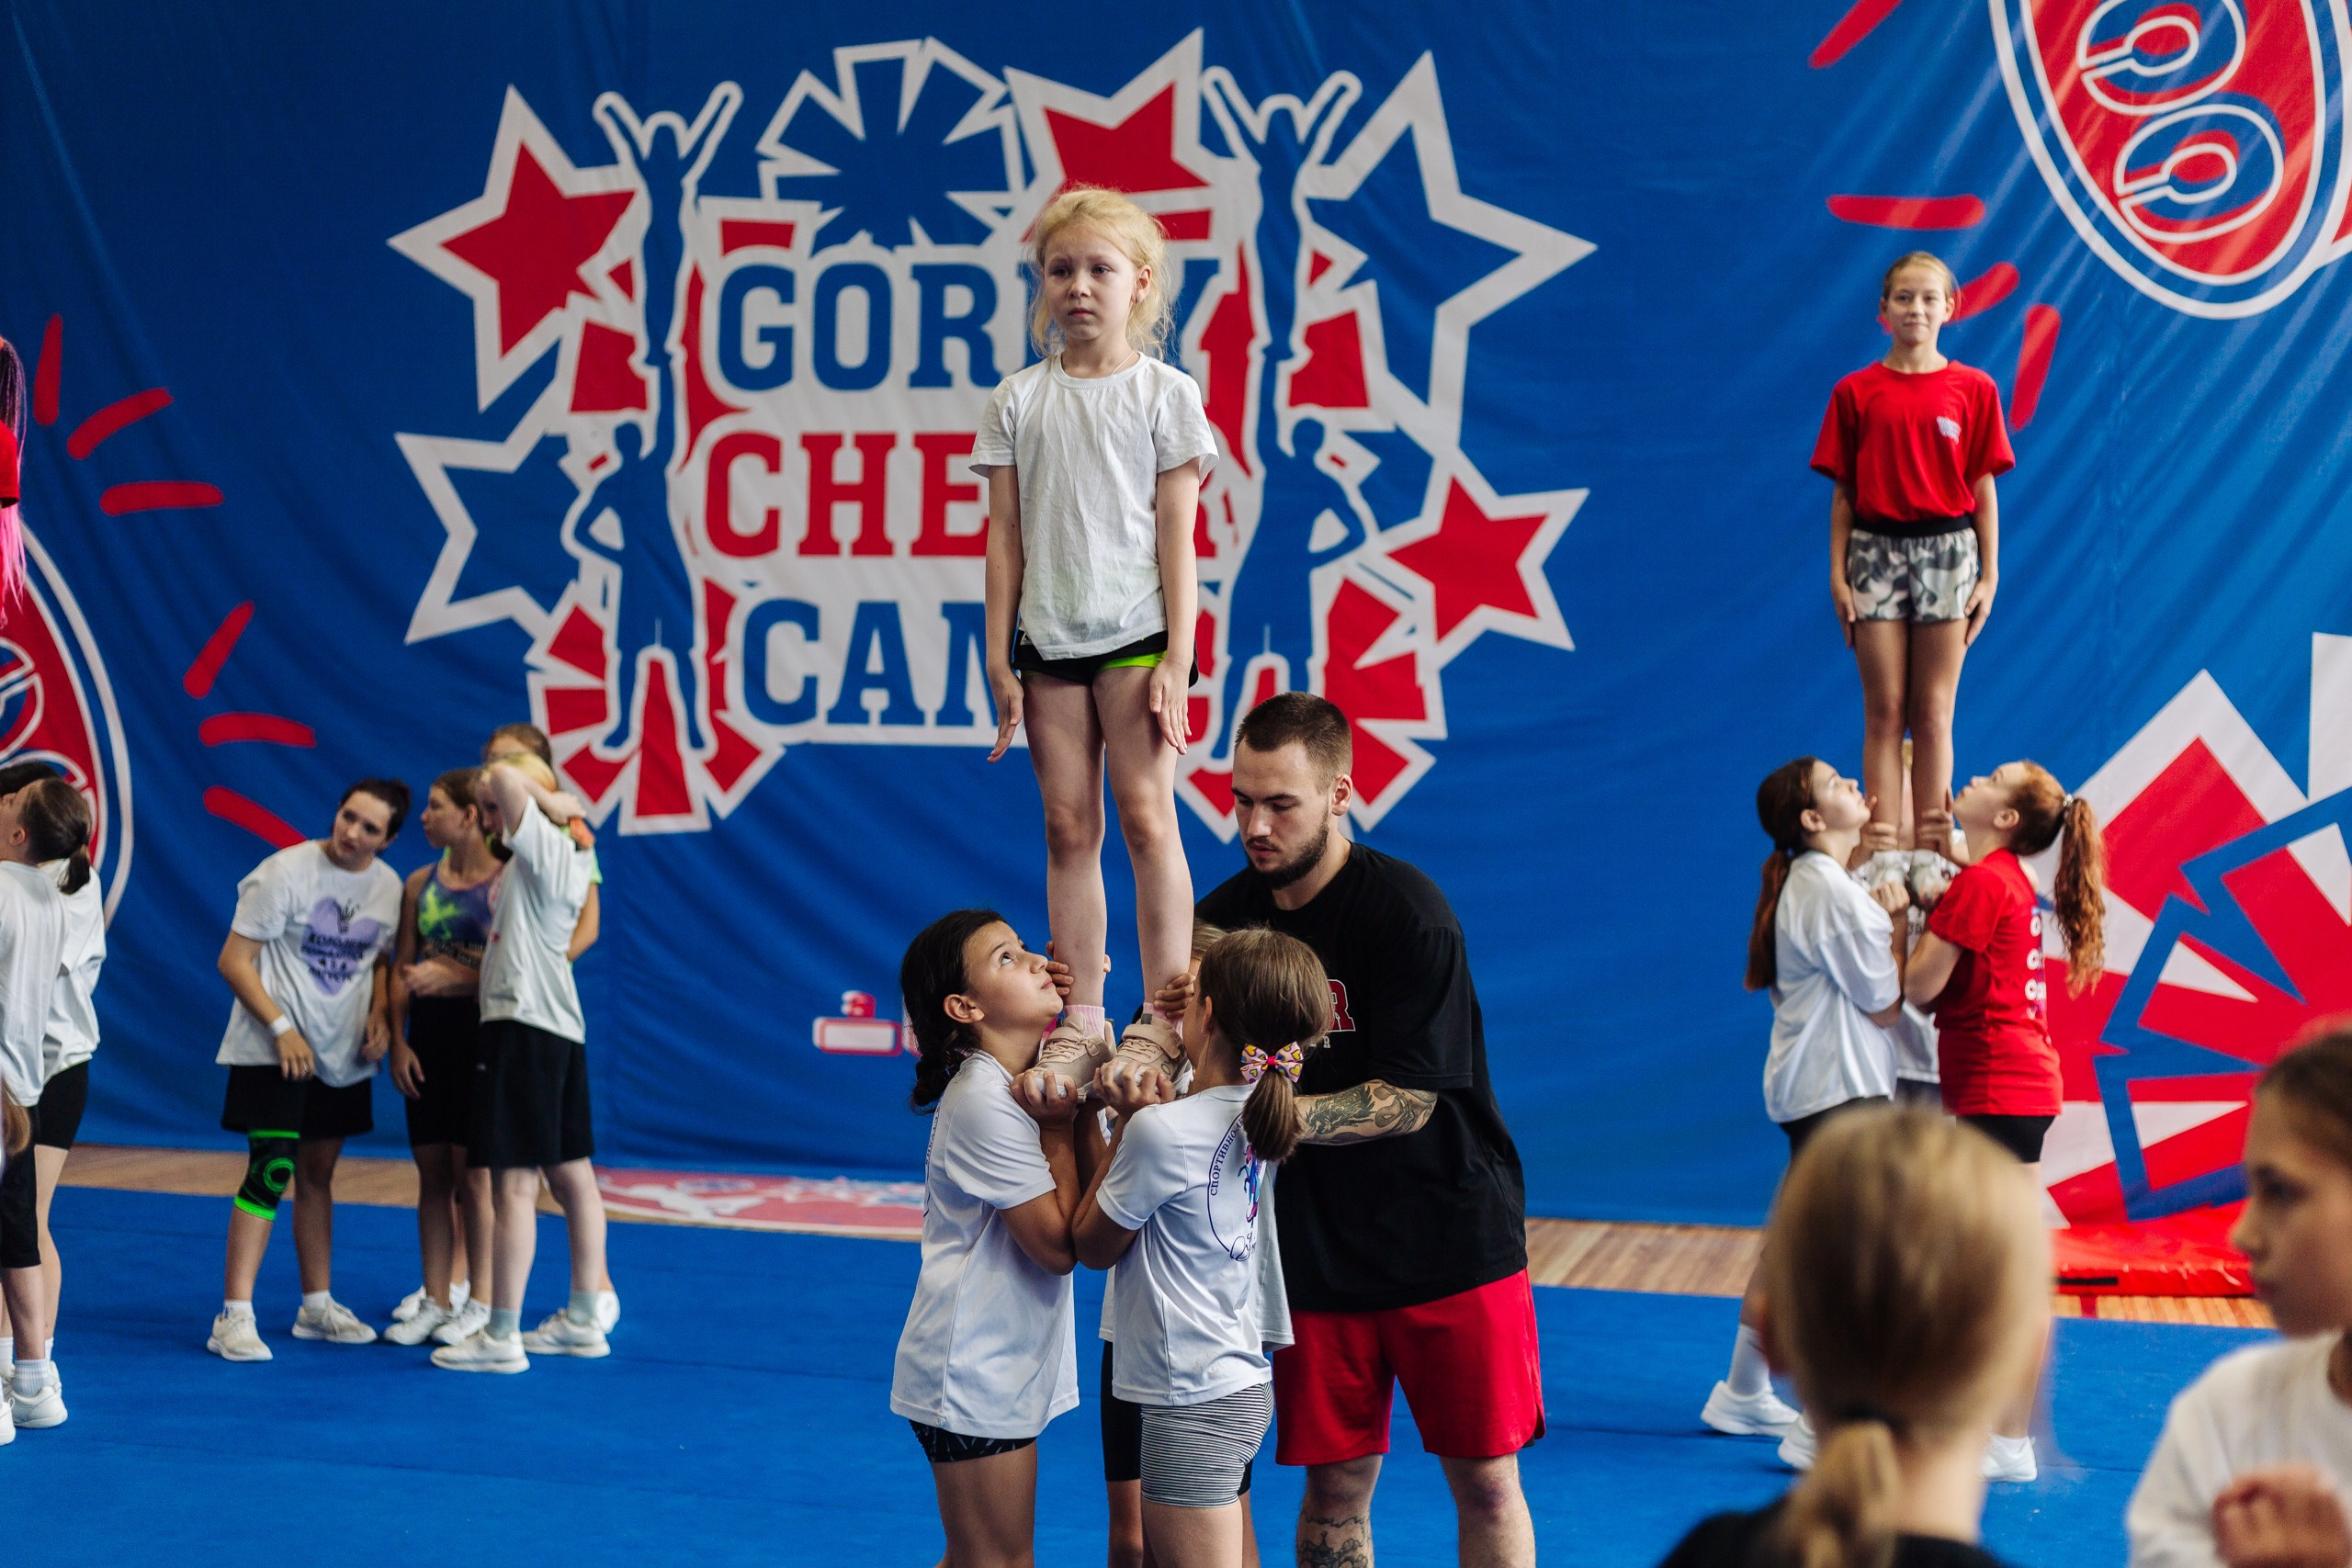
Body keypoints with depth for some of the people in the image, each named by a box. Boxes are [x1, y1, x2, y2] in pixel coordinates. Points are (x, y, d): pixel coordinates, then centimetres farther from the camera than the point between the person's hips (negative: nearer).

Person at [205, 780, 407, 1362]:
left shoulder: (389, 887, 3)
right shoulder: (286, 872, -14)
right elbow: (234, 960, -13)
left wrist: (380, 1016, 1)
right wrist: (281, 1028, -19)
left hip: (343, 1055, 6)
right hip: (272, 1052, -6)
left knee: (318, 1173, 15)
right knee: (270, 1171, -13)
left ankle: (317, 1306, 25)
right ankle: (234, 1316, -10)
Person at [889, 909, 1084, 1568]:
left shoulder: (1035, 1074, 7)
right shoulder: (984, 1102, -20)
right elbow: (1059, 1244, -20)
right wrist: (1060, 1126, -14)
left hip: (1009, 1361, 9)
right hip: (975, 1372, -9)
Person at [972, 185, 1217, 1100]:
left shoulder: (1165, 393, 1)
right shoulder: (1020, 401, 8)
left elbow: (1176, 535, -2)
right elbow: (1005, 538, 8)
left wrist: (1177, 660, -8)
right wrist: (999, 658, 3)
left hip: (1135, 634, -3)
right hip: (1049, 641, 3)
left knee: (1146, 817, -5)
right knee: (1067, 827, 5)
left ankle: (1164, 1019, 1)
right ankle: (1080, 1022, 11)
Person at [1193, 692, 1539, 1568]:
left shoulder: (1407, 912, -17)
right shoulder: (1228, 916, 2)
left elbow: (1408, 1101, -20)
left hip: (1452, 1239, -4)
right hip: (1317, 1253, 4)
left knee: (1485, 1482, 2)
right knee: (1333, 1487, 6)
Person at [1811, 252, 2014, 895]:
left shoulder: (1974, 389, 4)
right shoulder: (1856, 392, 3)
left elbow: (1983, 488, 4)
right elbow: (1843, 491, 4)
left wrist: (1989, 575, 1)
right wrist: (1838, 575, -2)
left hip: (1947, 552, 0)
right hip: (1876, 551, 0)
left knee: (1933, 714, 2)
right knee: (1884, 712, 0)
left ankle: (1929, 854, 6)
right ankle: (1884, 854, 0)